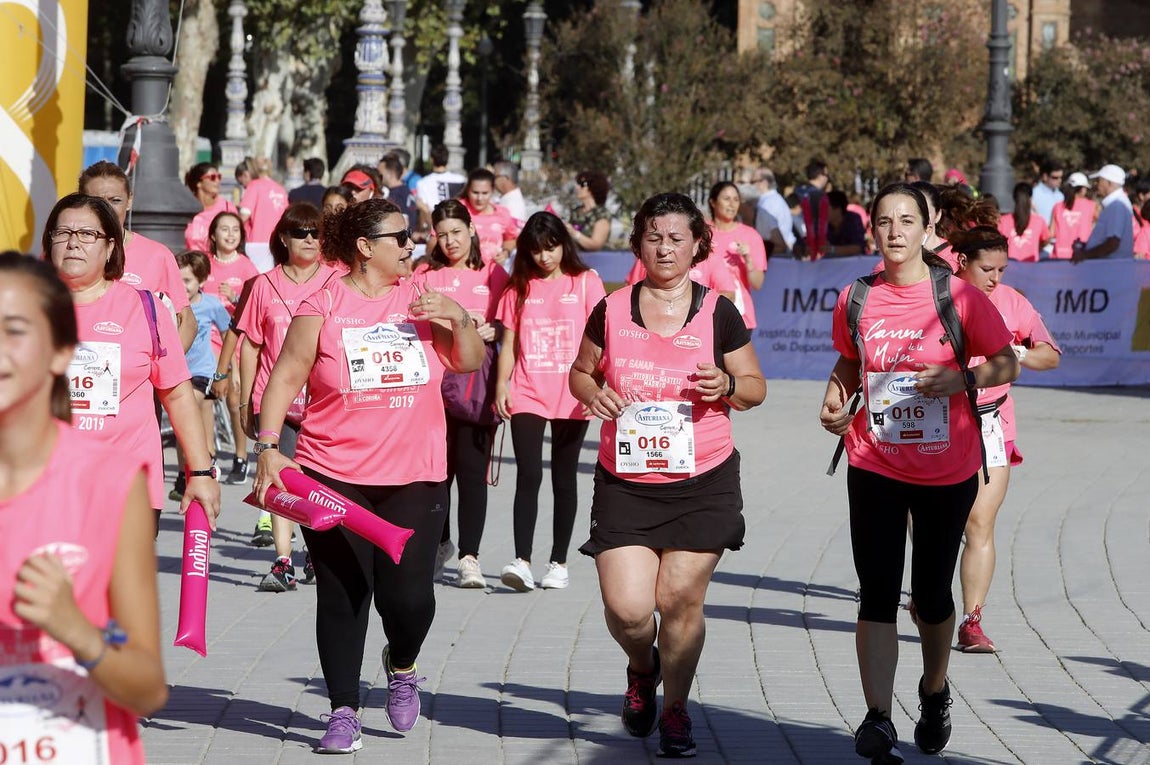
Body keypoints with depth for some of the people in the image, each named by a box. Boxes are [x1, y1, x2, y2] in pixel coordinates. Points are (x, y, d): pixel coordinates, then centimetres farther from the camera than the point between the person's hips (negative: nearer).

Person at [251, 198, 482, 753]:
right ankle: (343, 711, 11)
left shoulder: (420, 298, 8)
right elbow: (286, 376, -2)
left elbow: (469, 362, 11)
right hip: (333, 476, -2)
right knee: (342, 595, 0)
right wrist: (268, 447, -9)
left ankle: (402, 667, 27)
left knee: (407, 592, -6)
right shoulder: (324, 304, -2)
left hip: (414, 477, 2)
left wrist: (459, 320, -8)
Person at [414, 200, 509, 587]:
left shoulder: (493, 274, 7)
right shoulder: (426, 273, 10)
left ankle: (469, 557, -5)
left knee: (472, 469, -7)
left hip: (477, 383, -1)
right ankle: (439, 543, 29)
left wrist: (490, 330, -10)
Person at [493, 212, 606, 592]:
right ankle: (522, 561, -17)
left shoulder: (586, 283, 3)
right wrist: (501, 384, 0)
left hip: (571, 397, -1)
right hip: (527, 394, 1)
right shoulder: (520, 287, 9)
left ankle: (558, 562, 14)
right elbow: (509, 341, 10)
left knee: (564, 477, 6)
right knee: (528, 475, -10)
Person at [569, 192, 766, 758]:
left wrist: (728, 386, -14)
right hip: (624, 483, 1)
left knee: (680, 600, -2)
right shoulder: (612, 311, 3)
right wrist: (594, 394, -7)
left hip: (702, 482, -1)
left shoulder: (717, 313, 1)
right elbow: (580, 373, 16)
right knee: (627, 608, -8)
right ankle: (641, 668, 27)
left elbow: (756, 387, 8)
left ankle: (674, 711, 19)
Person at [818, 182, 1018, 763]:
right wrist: (835, 400, -2)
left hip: (948, 472, -1)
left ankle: (935, 693, 38)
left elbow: (1007, 363, -3)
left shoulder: (959, 296, -8)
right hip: (875, 469, 1)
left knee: (932, 594, 11)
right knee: (876, 594, -9)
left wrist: (963, 379, -21)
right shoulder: (856, 299, 1)